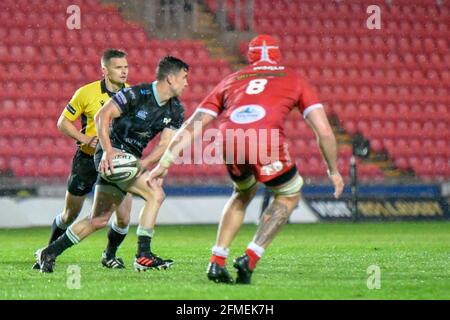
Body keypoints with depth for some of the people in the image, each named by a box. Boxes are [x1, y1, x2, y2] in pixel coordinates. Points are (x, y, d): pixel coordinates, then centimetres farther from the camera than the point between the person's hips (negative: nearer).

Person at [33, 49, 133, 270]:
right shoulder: (86, 93, -11)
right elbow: (63, 122, -3)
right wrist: (85, 139, -18)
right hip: (87, 159, -2)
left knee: (123, 218, -8)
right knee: (69, 216, 10)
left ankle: (109, 255, 20)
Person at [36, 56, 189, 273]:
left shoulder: (176, 110, 5)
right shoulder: (137, 94, -17)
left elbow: (165, 144, 0)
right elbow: (102, 116, -20)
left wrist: (144, 163, -19)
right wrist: (108, 151, -30)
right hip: (113, 154, -8)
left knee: (99, 219, 11)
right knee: (155, 194, -21)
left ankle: (49, 253, 22)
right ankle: (143, 256, -19)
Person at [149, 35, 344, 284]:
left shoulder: (231, 81, 33)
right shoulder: (294, 80, 28)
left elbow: (192, 126, 28)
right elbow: (324, 132, 21)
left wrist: (164, 162, 30)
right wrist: (334, 171, 33)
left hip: (228, 142, 3)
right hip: (265, 141, -3)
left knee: (243, 193, 33)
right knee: (289, 195, 24)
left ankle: (217, 262, 23)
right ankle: (250, 259, 10)